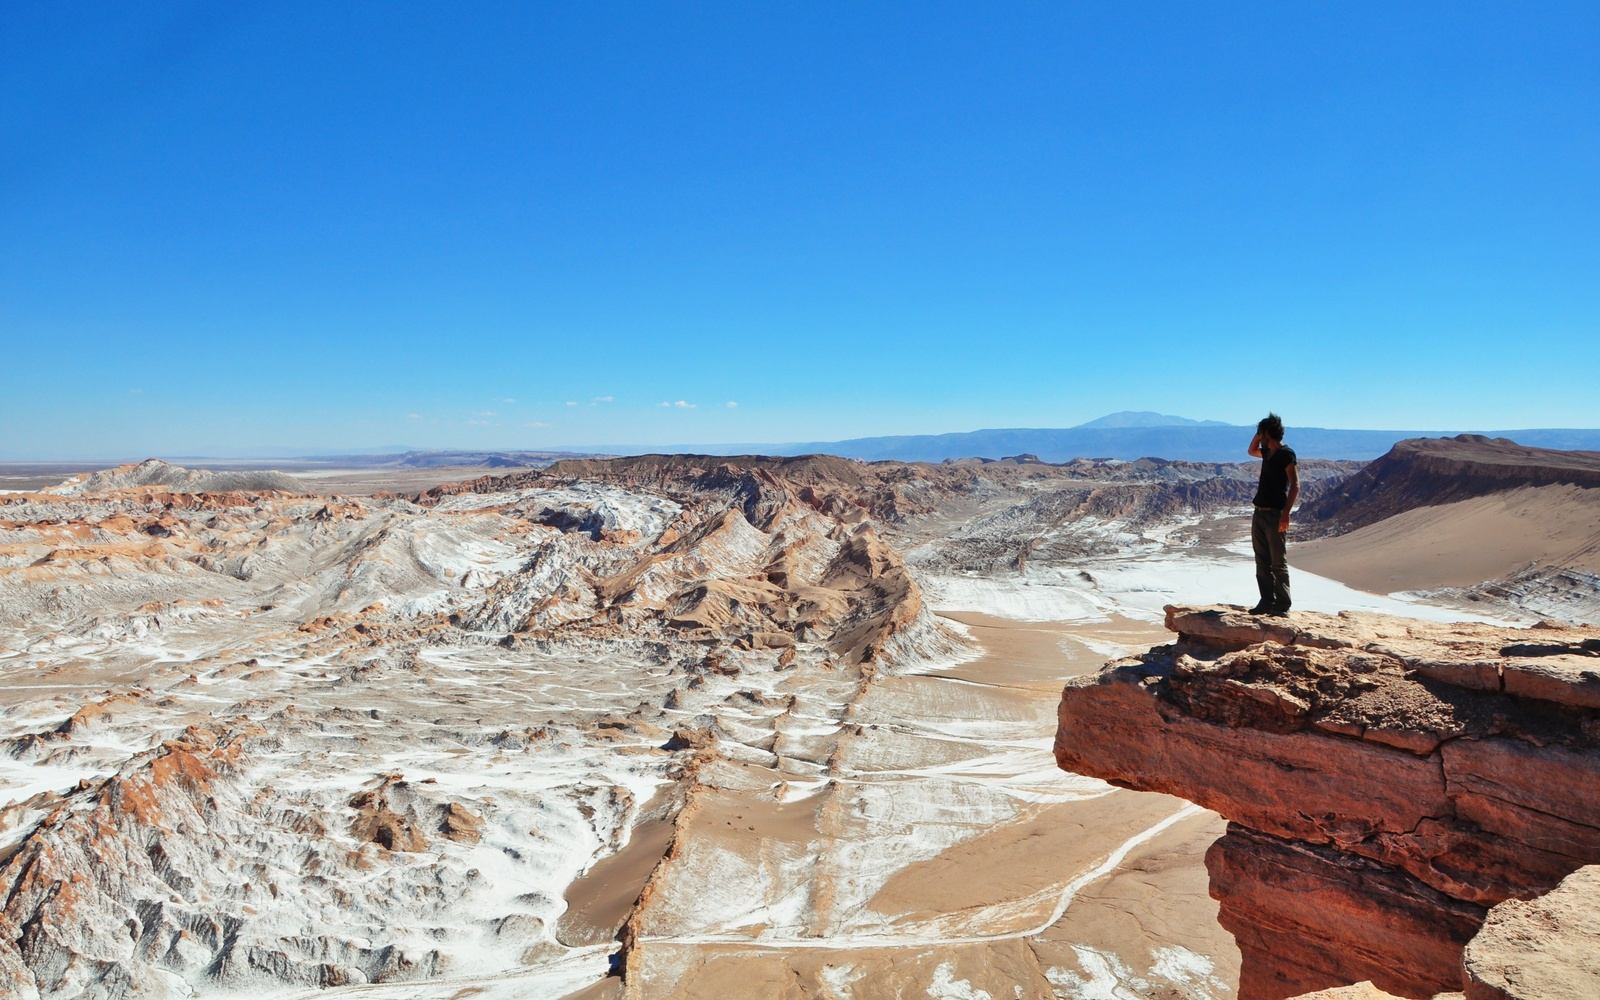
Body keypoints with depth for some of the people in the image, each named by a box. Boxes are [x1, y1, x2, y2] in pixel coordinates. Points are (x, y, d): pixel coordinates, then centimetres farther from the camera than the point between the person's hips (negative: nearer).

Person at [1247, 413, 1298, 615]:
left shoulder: (1286, 454, -10)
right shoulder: (1268, 453, 14)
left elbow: (1295, 485, -15)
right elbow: (1251, 451, 37)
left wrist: (1285, 513, -22)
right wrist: (1258, 436, 17)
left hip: (1274, 515, -9)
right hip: (1259, 513, 9)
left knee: (1278, 563, -5)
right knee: (1262, 562, 9)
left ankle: (1282, 605, 0)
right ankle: (1267, 602, 14)